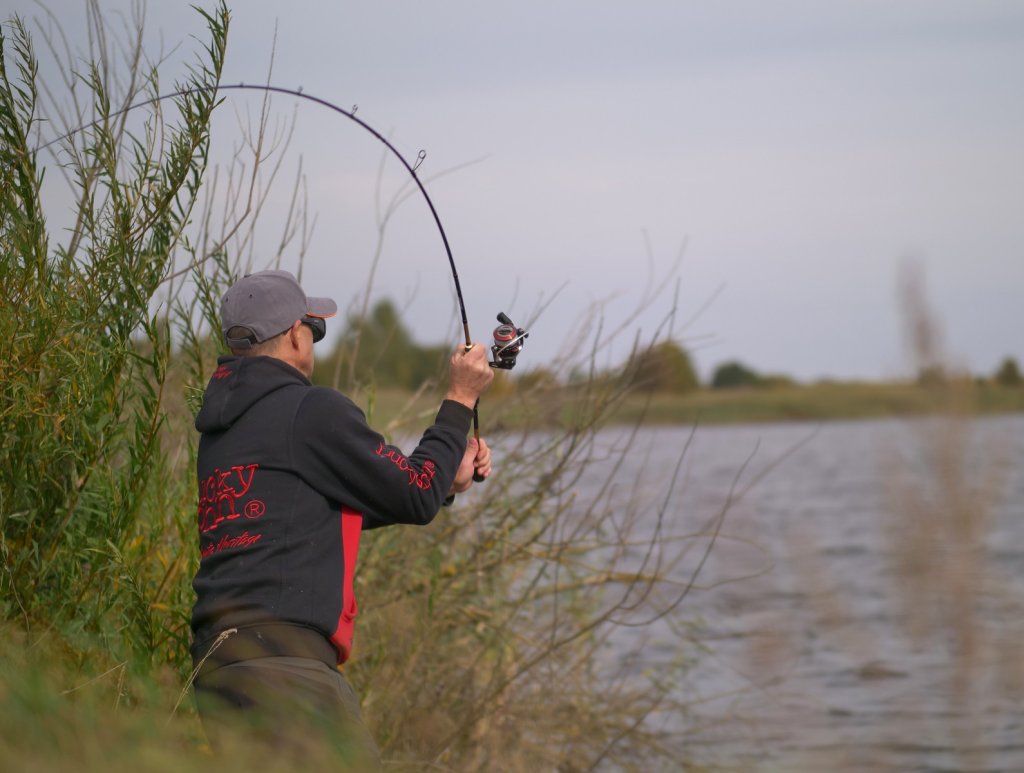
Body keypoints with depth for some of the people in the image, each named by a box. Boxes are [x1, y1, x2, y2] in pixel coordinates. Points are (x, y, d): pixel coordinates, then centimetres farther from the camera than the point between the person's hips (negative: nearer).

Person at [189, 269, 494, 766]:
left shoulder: (220, 425, 22)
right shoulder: (311, 409, -5)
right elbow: (416, 499, 2)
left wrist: (447, 480, 32)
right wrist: (460, 399, 13)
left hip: (215, 661, 9)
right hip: (281, 655, -9)